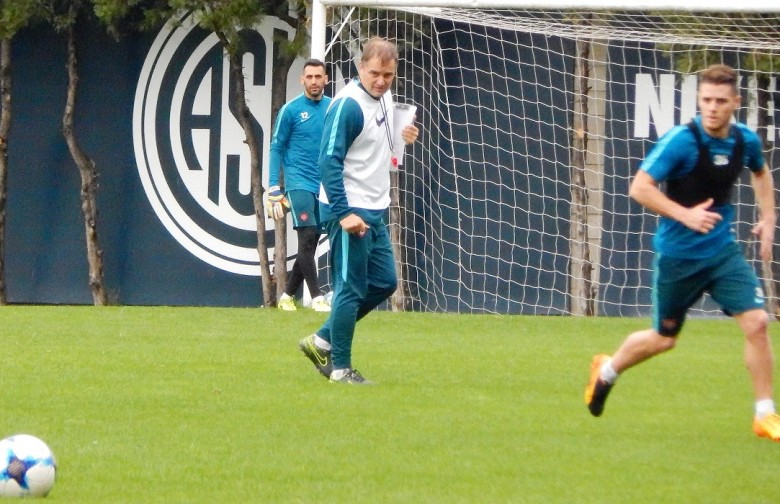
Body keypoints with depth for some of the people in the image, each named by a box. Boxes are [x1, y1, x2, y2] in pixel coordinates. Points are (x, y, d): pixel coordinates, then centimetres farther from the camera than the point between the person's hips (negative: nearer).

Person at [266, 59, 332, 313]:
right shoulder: (291, 110, -3)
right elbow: (276, 148, 0)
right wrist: (274, 188, -7)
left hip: (325, 186, 5)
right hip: (299, 184, -5)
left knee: (310, 245, 7)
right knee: (307, 238, -14)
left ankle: (288, 295, 19)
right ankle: (317, 297, -15)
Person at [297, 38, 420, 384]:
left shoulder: (384, 97, 8)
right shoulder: (348, 105, -18)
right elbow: (329, 163, -21)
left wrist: (401, 137, 4)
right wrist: (344, 213, -25)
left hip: (374, 212, 9)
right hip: (349, 212, -9)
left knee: (384, 282, 14)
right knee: (351, 289, -4)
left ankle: (323, 341, 22)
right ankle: (340, 368, 6)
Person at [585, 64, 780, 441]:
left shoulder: (745, 141, -3)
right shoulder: (681, 140, -20)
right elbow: (639, 188, -21)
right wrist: (685, 215, -30)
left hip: (722, 251, 4)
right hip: (677, 255, -4)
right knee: (664, 338, 12)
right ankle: (607, 371, 43)